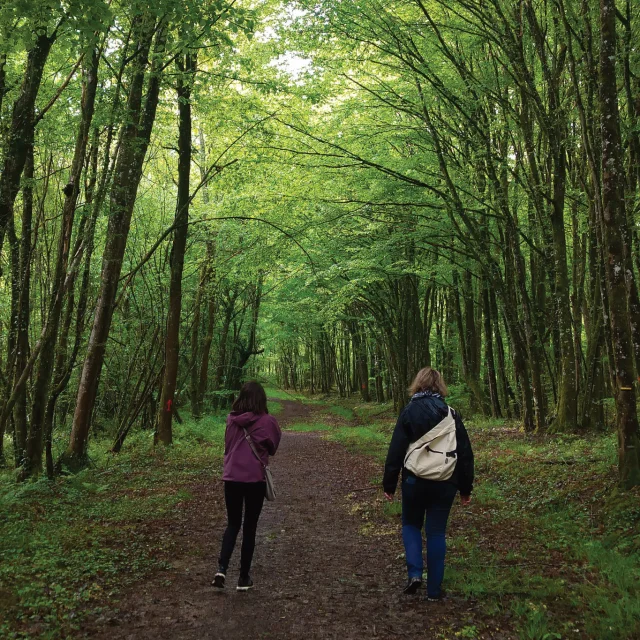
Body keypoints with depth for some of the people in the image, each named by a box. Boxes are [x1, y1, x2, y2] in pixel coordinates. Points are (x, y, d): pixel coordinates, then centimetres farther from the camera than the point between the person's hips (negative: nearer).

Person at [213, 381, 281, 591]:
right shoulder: (267, 421, -10)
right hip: (255, 479, -2)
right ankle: (244, 578, 17)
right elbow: (273, 448, 5)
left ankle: (221, 569, 0)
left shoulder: (231, 419, -1)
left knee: (233, 524, 17)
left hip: (231, 477, 3)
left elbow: (227, 445, 11)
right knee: (249, 527, 11)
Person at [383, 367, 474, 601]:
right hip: (445, 483, 2)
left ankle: (414, 573, 0)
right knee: (436, 532, 11)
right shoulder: (451, 414, 3)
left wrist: (389, 484, 0)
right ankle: (434, 589, 13)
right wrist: (465, 488, 12)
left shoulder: (409, 412, -5)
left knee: (411, 524, 18)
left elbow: (396, 451, -7)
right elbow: (465, 454, 4)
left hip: (415, 481, -2)